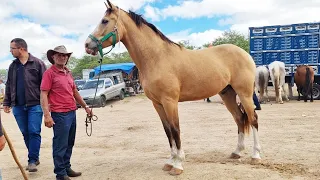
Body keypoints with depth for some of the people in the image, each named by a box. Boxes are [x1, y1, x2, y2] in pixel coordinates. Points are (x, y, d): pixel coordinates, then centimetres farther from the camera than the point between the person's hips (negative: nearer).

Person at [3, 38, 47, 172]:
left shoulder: (38, 63, -2)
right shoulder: (13, 66, 13)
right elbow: (9, 85, 18)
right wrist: (6, 103, 14)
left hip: (35, 105, -5)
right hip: (18, 106, 5)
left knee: (34, 132, -7)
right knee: (25, 133, 10)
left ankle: (32, 161, 0)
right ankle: (35, 157, 22)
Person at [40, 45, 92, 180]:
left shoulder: (68, 73, 15)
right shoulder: (49, 73, -7)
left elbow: (75, 92, 22)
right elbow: (43, 95, -13)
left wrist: (85, 106, 22)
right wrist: (47, 115, -20)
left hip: (72, 113, 8)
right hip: (60, 114, -8)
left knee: (69, 144, 15)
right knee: (60, 145, 1)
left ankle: (67, 168, 28)